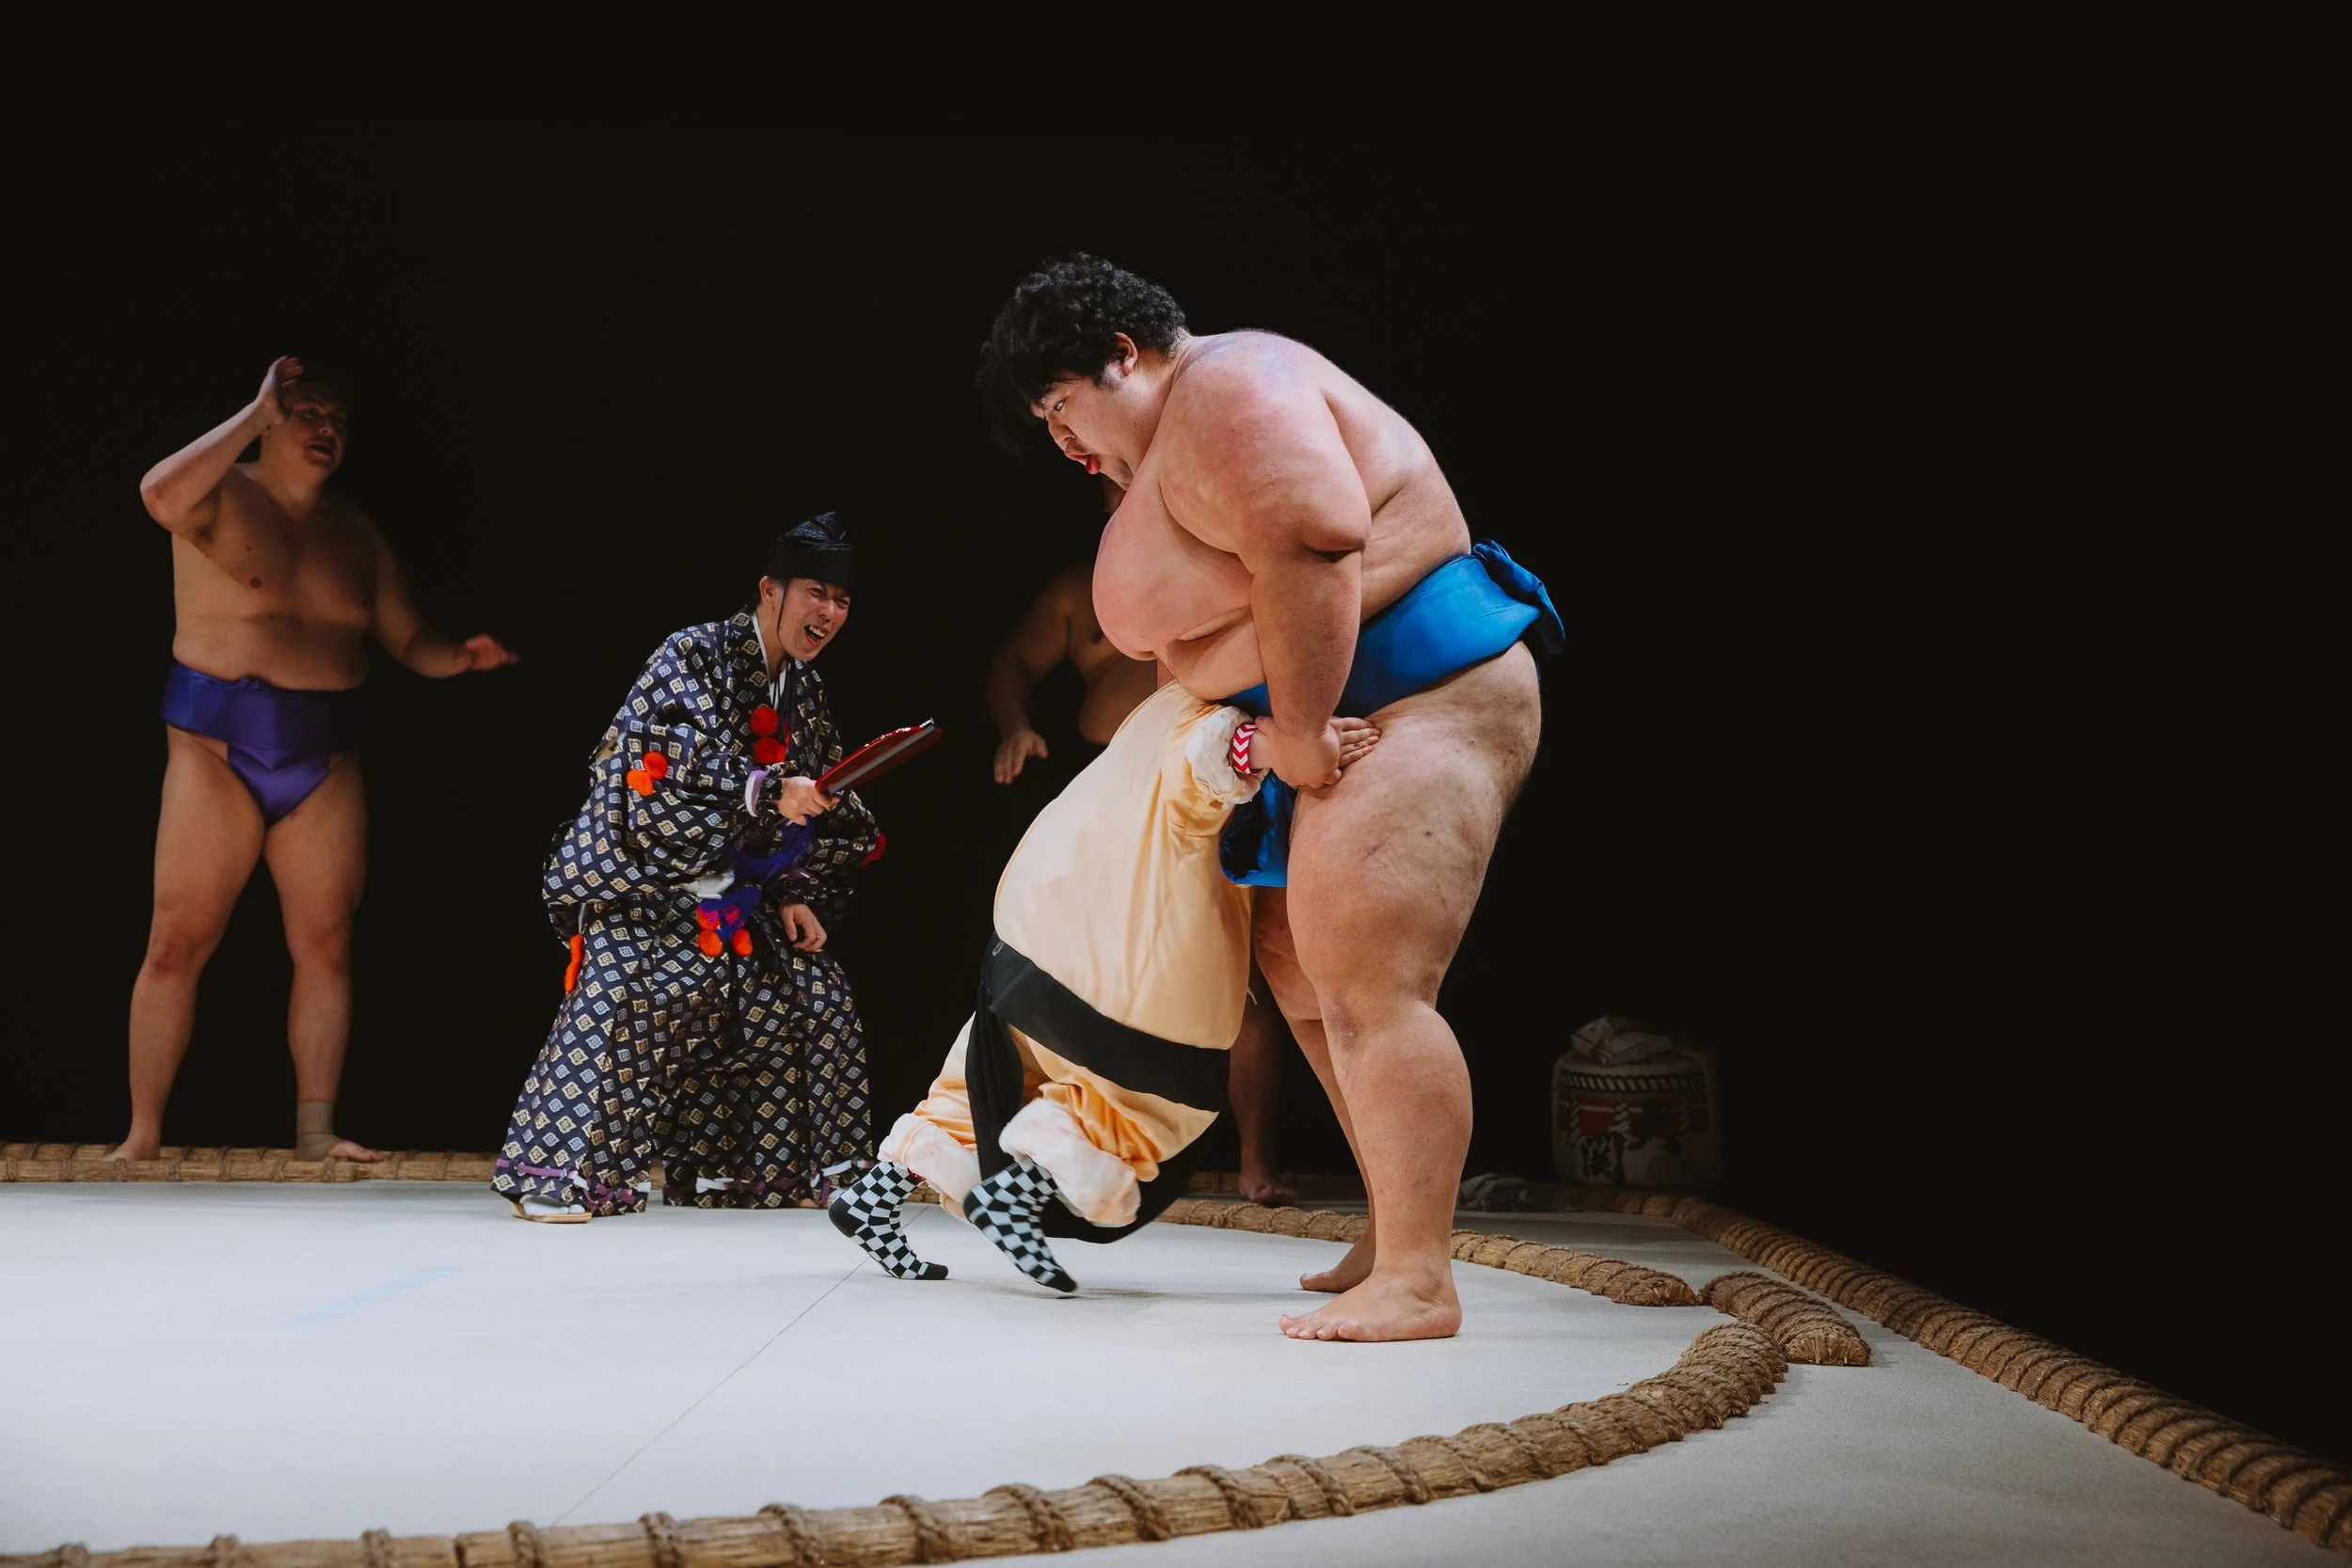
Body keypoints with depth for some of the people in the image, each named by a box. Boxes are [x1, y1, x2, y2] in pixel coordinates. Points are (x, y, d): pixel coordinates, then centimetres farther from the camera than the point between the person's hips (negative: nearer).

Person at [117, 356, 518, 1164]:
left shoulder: (354, 532, 13)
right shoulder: (223, 497, -4)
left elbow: (406, 637, 17)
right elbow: (161, 495, -28)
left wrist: (458, 657, -6)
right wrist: (256, 413, -22)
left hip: (324, 762, 5)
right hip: (217, 751, -5)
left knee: (325, 945, 3)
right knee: (178, 942, -6)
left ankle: (316, 1130, 10)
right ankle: (142, 1134, 0)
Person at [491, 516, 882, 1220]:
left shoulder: (804, 690, 12)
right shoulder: (692, 655, -11)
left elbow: (817, 811, 15)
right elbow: (690, 758, -27)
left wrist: (793, 896, 4)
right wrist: (770, 792, -39)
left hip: (731, 893, 8)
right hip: (649, 876, -8)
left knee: (814, 997, 7)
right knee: (624, 994, -27)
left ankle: (724, 1166, 20)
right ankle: (550, 1172, -23)